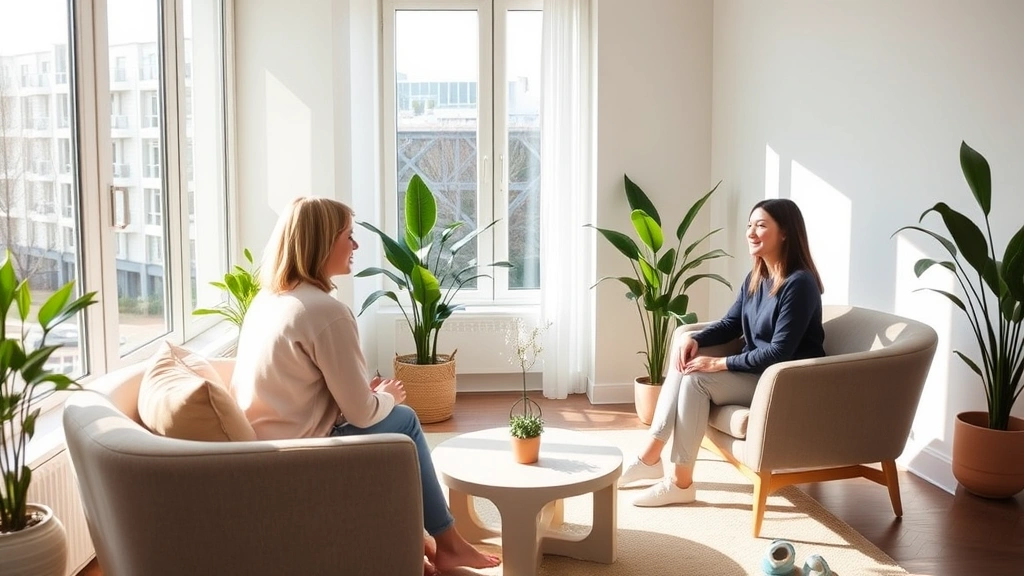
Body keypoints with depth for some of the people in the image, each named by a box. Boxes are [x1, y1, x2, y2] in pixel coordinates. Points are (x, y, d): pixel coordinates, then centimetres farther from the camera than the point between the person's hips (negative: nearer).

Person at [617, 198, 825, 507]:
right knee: (684, 359, -10)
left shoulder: (799, 283, -20)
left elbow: (779, 352, -25)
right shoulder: (756, 277, 8)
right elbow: (731, 324, 13)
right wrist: (694, 338, -7)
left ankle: (681, 483, -15)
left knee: (697, 378, -23)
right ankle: (650, 457, -9)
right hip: (755, 371, 8)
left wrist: (720, 364, -23)